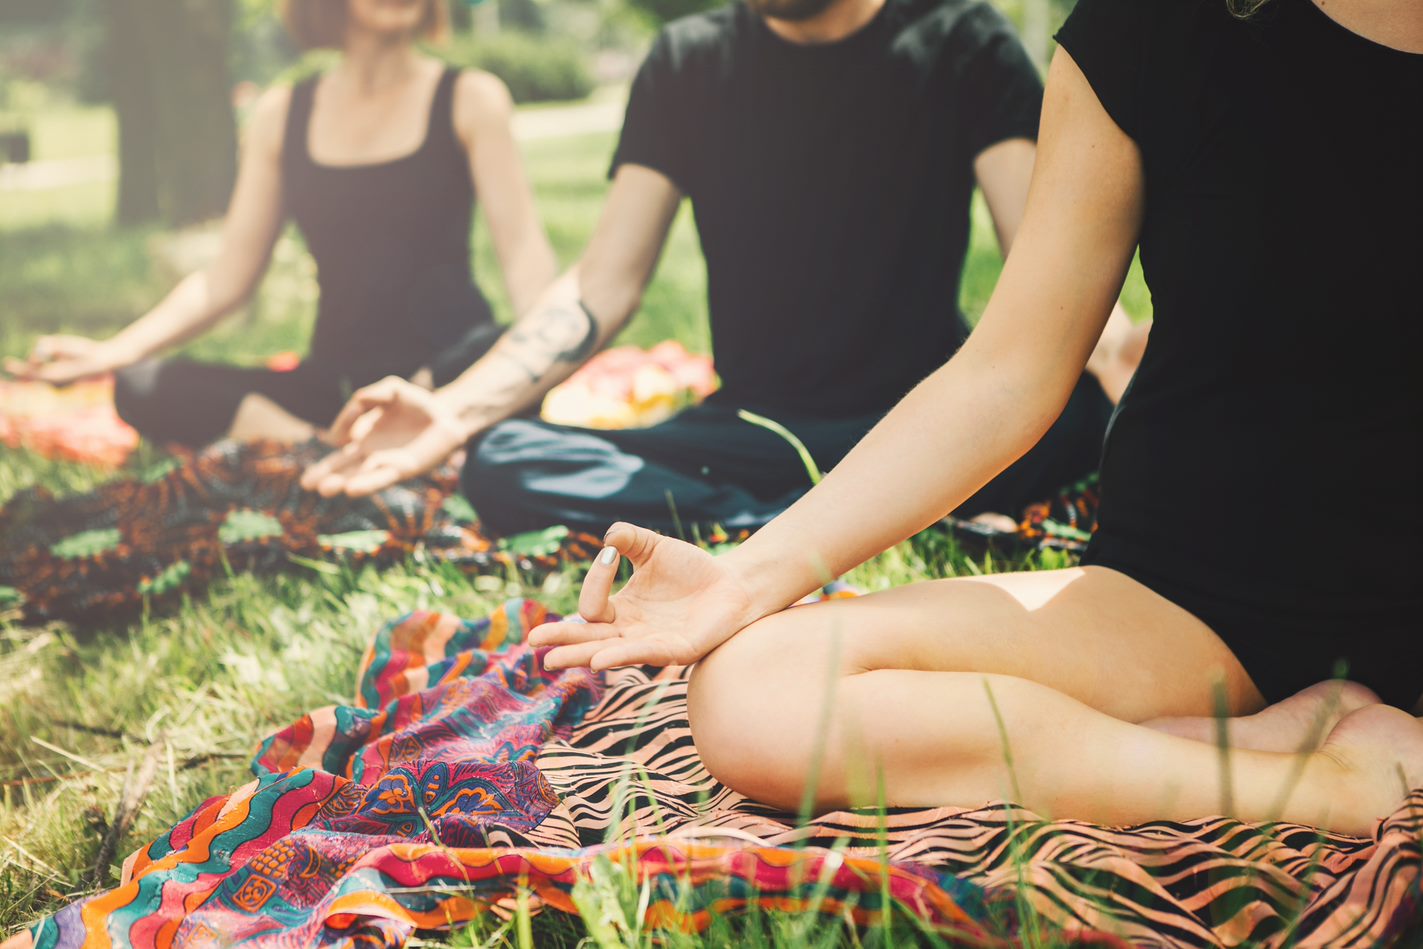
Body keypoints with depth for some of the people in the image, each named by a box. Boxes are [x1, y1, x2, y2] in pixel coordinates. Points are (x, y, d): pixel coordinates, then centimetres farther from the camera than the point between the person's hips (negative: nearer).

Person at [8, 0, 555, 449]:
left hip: (453, 363, -3)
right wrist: (112, 351, -5)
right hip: (338, 379, 4)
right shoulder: (282, 115, 11)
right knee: (141, 388, -17)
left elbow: (524, 253, -9)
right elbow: (227, 279, 10)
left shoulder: (469, 100, 2)